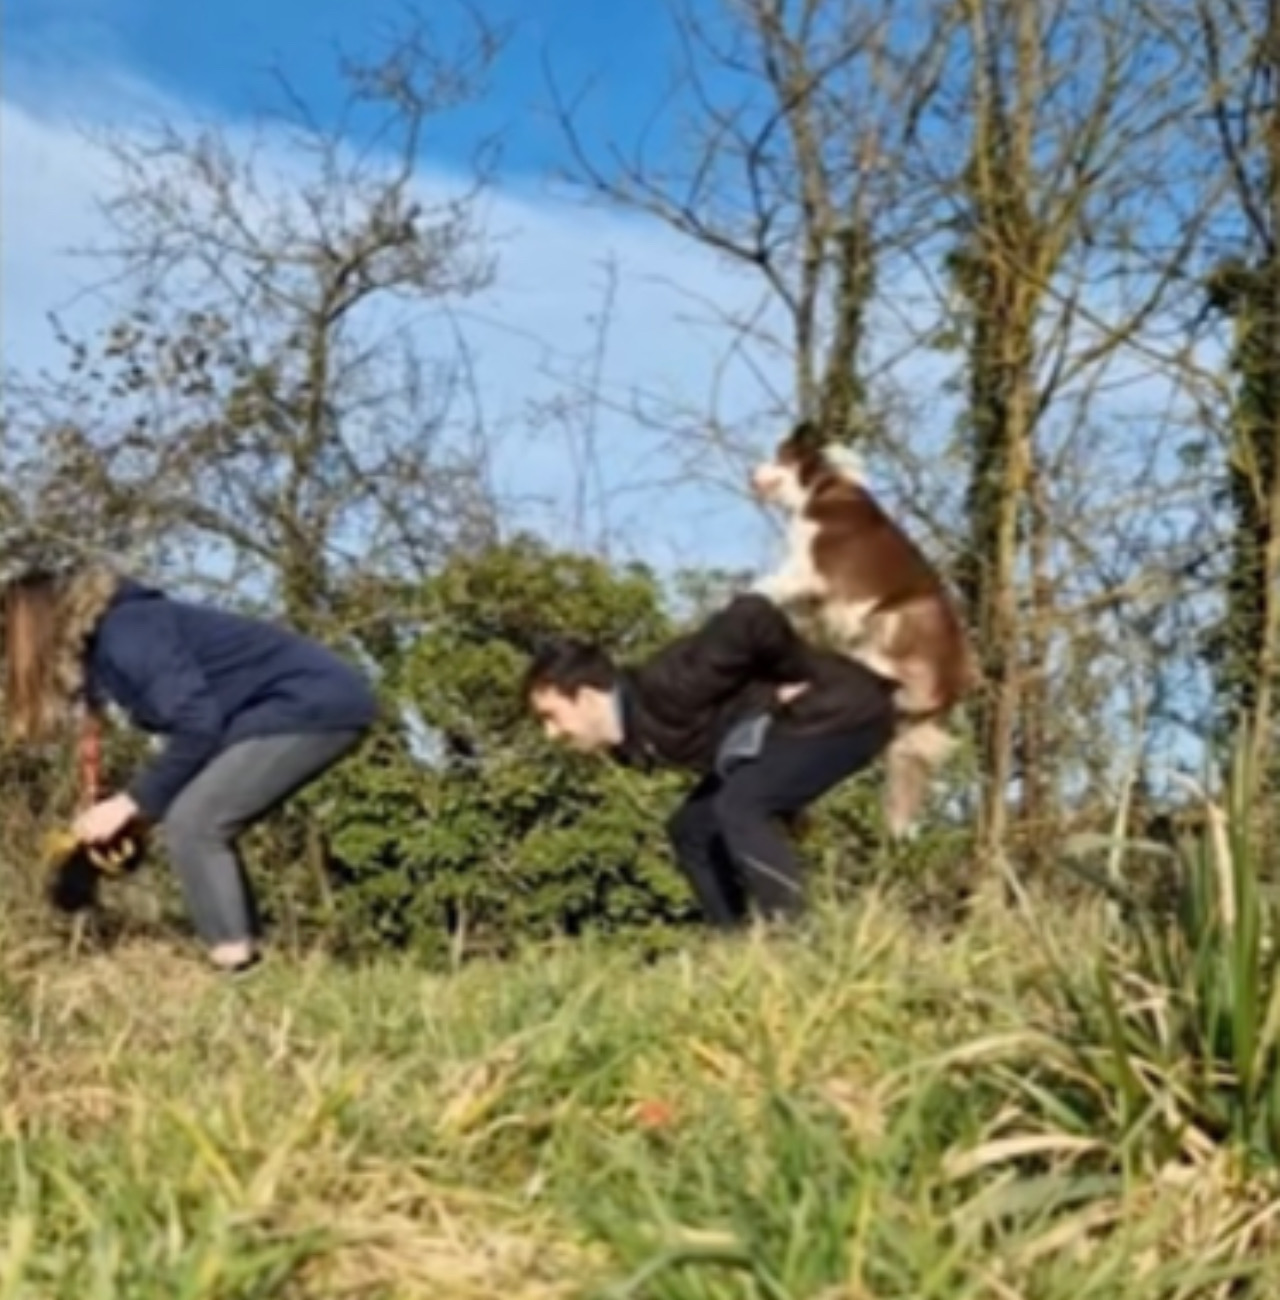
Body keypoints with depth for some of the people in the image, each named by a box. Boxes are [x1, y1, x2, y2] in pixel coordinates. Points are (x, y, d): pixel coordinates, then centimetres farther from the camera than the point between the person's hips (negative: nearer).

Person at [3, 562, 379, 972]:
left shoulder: (125, 634, -14)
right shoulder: (106, 645, 16)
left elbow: (197, 728, -20)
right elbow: (195, 721, 18)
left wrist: (130, 803, -11)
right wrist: (143, 808, 13)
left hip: (318, 705, -10)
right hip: (320, 706, 10)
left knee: (191, 824, -12)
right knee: (203, 825, 11)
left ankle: (238, 972, -11)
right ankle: (246, 962, 10)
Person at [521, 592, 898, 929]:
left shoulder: (665, 689, -31)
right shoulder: (634, 739, -2)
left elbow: (750, 616, -37)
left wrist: (794, 678, -24)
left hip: (843, 711, -10)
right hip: (797, 720, 10)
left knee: (739, 807, -27)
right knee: (693, 827, 5)